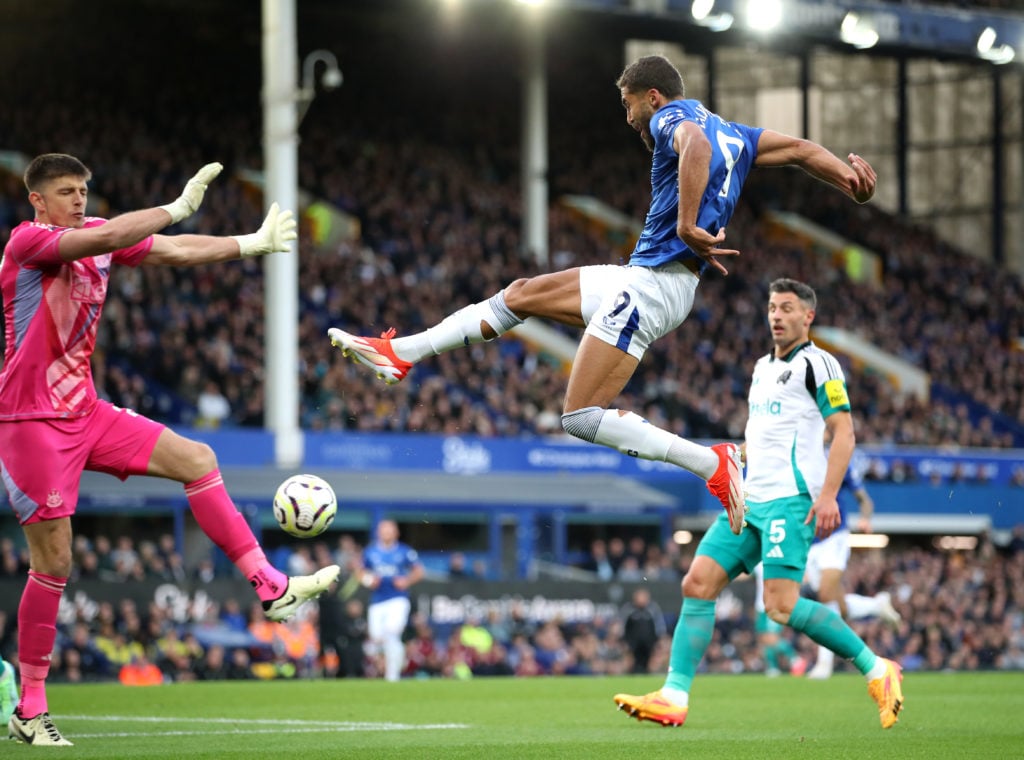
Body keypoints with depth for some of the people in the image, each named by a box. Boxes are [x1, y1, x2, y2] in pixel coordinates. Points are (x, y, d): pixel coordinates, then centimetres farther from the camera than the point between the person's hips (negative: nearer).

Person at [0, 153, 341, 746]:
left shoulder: (95, 234, 7)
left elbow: (174, 251, 14)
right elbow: (108, 238, -31)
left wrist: (251, 244, 14)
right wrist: (180, 207, -26)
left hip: (85, 411, 8)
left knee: (197, 460, 0)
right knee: (54, 564, -5)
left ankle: (272, 588, 3)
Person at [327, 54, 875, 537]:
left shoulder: (673, 118, -9)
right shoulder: (732, 135, 19)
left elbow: (696, 145, -32)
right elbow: (798, 148, 18)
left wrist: (688, 226, -33)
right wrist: (847, 172, 4)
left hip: (654, 283, -10)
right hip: (641, 277, 10)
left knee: (582, 418, -13)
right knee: (521, 294, 17)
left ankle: (713, 464, -14)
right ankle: (400, 354, 21)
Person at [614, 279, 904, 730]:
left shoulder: (816, 363, -4)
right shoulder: (763, 367, 22)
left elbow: (843, 431, -11)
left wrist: (828, 494, -21)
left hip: (790, 499, -9)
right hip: (752, 500, 9)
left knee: (781, 607, -17)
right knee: (698, 584, -3)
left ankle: (876, 670, -4)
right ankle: (674, 697, -4)